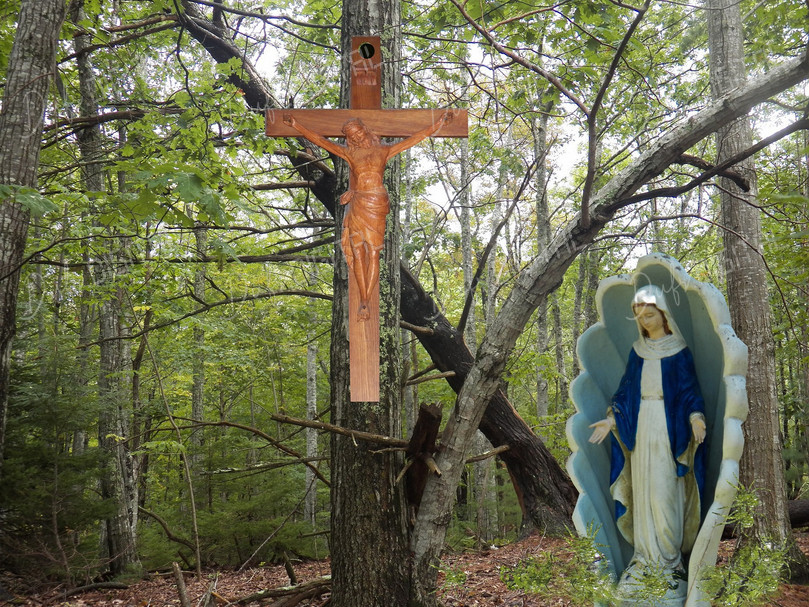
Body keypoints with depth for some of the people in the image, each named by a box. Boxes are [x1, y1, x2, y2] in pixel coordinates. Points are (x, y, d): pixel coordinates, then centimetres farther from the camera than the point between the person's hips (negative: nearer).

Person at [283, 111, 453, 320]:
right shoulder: (349, 153, 11)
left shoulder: (384, 151, 11)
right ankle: (363, 301, 3)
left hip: (377, 207, -1)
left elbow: (417, 137, 12)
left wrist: (440, 122, 11)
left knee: (373, 254, -3)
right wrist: (295, 124, 2)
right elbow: (319, 140, 7)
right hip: (357, 206, 1)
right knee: (358, 253, -1)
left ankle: (365, 301, -1)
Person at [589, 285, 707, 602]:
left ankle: (669, 557, 4)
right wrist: (611, 419, 5)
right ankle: (646, 554, 12)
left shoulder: (679, 351, 0)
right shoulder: (637, 351, 11)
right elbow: (626, 389, 13)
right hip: (639, 426, 4)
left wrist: (696, 418, -19)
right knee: (642, 488, 4)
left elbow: (689, 389, -2)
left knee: (665, 489, -6)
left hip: (669, 427, -4)